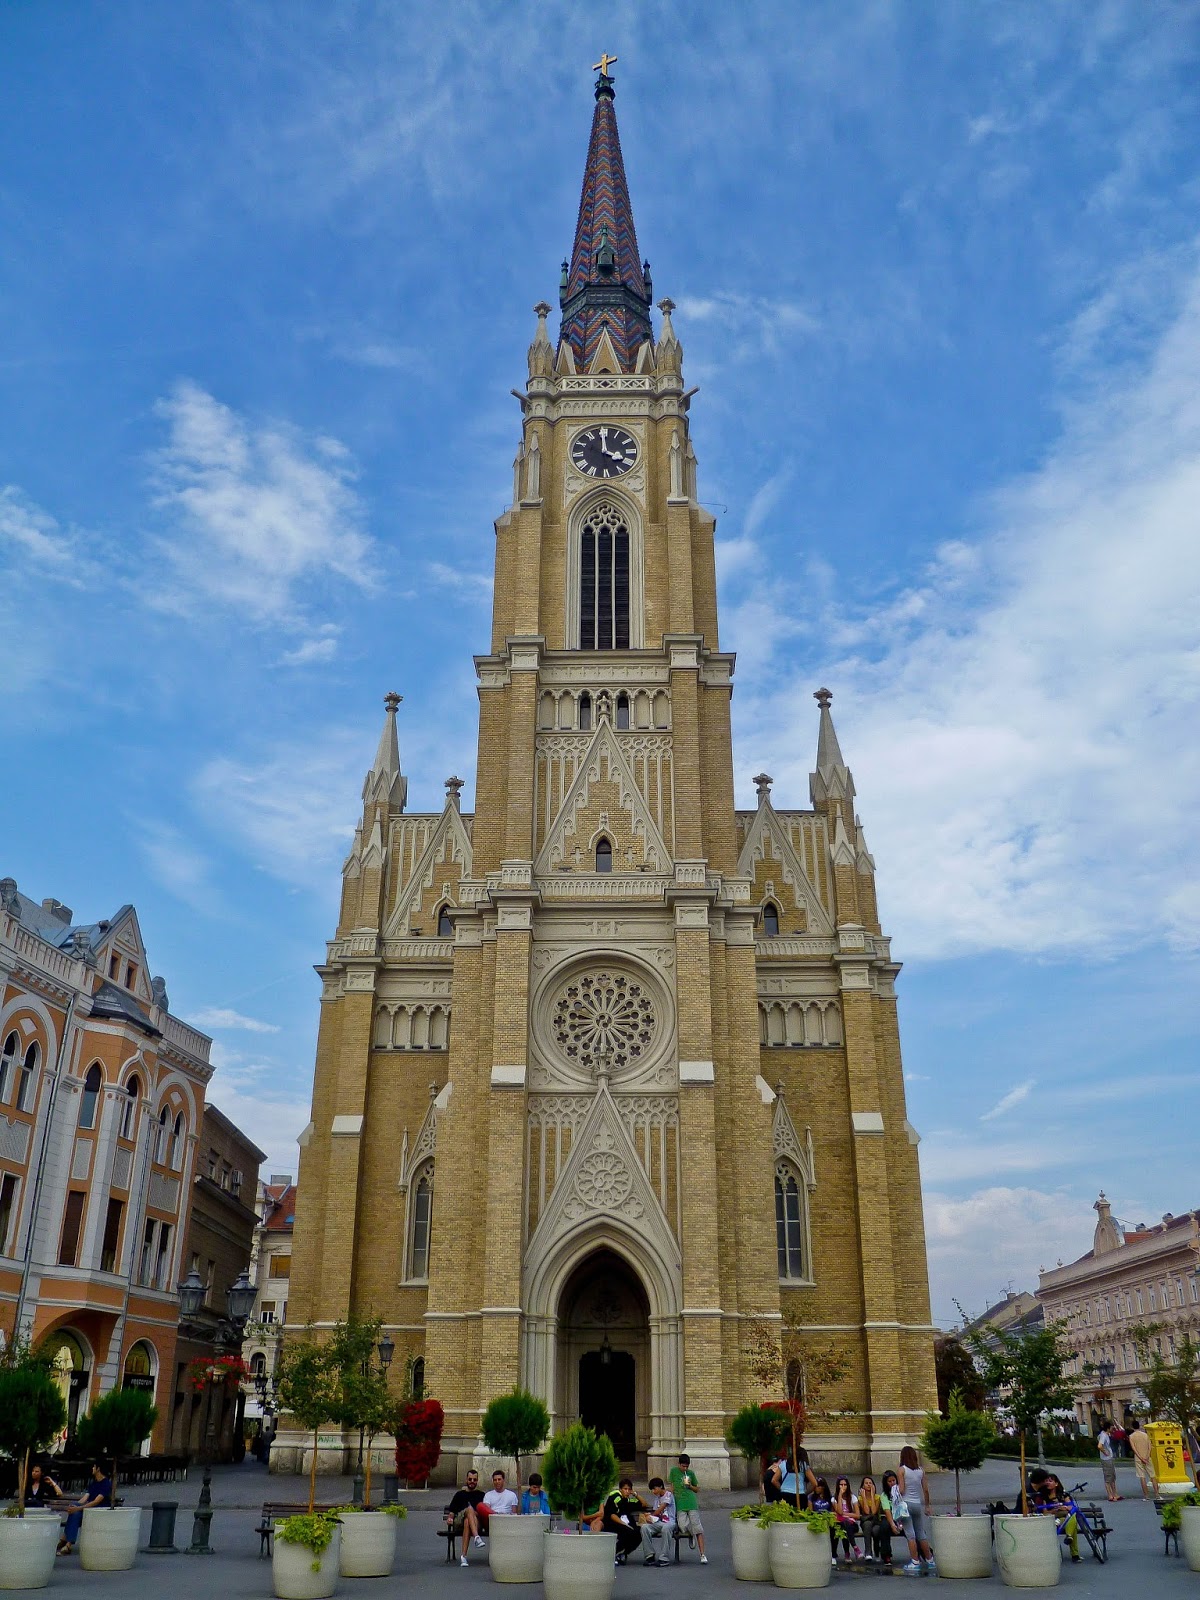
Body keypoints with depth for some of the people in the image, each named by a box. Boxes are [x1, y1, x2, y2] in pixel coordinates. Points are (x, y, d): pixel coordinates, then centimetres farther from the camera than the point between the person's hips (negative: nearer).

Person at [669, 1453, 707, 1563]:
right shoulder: (674, 1471, 8)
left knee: (697, 1528, -9)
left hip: (692, 1503, 1)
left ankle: (702, 1555, -5)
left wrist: (690, 1486, 0)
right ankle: (690, 1534, 18)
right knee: (683, 1527, -17)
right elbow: (672, 1487, 12)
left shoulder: (691, 1473, 12)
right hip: (680, 1504, -1)